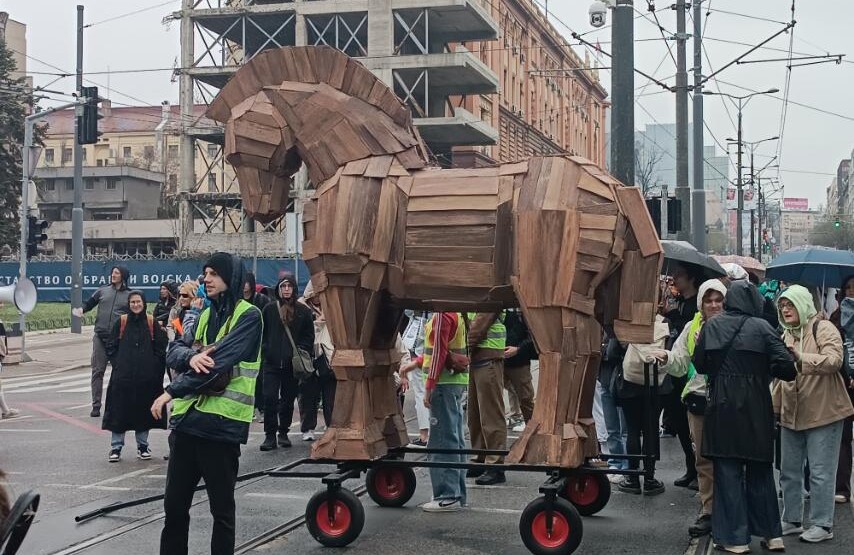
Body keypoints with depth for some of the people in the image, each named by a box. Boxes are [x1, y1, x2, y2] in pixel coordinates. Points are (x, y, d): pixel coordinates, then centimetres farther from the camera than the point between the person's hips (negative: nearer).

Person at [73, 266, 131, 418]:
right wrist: (81, 310, -9)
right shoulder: (102, 291, 11)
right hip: (100, 337, 2)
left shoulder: (130, 295, 6)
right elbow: (89, 303, 12)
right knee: (97, 371, 0)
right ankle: (96, 406, 4)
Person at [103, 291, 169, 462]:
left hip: (146, 376, 1)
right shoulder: (121, 322, 3)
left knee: (143, 409, 6)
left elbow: (160, 348, 5)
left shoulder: (152, 323, 3)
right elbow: (111, 347, 6)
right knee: (119, 409, -2)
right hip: (123, 376, -1)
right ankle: (116, 447, 6)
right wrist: (117, 365, -3)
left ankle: (142, 445, 18)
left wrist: (153, 367, -3)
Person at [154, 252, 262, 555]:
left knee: (221, 508, 3)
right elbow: (173, 351, 7)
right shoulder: (204, 315, 16)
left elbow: (220, 361, -16)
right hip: (189, 417, 7)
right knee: (174, 504, 10)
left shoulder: (248, 316, -7)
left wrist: (171, 391, -16)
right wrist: (190, 356, -17)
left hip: (221, 422, -7)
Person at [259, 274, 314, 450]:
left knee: (288, 399, 9)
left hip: (292, 363, 1)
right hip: (271, 362, -1)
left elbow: (309, 336, 7)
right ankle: (270, 435, -2)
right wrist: (265, 350, -1)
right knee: (269, 398, -8)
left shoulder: (303, 311, 4)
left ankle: (284, 433, 22)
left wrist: (301, 352, -5)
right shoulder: (269, 309, 5)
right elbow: (261, 333, 9)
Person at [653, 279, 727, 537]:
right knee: (703, 458, 10)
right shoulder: (692, 328, 8)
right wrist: (667, 358, -13)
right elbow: (680, 364, 8)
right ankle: (708, 511, 18)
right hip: (699, 397, 4)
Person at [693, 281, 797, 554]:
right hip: (755, 409, 0)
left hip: (721, 407, 0)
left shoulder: (712, 325, -1)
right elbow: (787, 368, -12)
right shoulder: (762, 327, -6)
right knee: (759, 471, 13)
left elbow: (699, 365, 3)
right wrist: (763, 367, 7)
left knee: (728, 472, 6)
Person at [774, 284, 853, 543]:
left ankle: (822, 525, 7)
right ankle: (792, 520, 24)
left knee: (821, 472, -2)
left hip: (823, 413, -7)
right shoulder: (786, 335, 14)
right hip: (791, 415, 7)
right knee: (789, 471, 13)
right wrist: (775, 406, 14)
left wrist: (800, 357, -36)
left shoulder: (823, 329, -8)